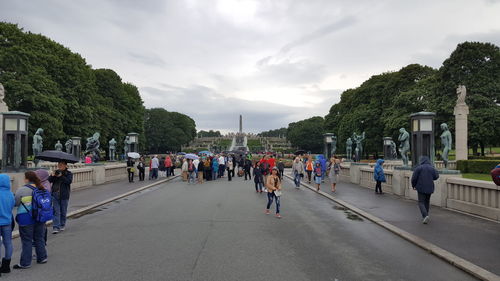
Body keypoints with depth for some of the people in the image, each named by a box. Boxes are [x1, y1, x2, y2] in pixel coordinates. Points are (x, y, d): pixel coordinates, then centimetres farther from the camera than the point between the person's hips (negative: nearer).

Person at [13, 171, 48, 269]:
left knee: (26, 241, 3)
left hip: (26, 219, -5)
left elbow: (16, 203, -6)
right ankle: (42, 257, 25)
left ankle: (25, 263, 10)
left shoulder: (22, 190, -13)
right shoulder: (42, 189, 2)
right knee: (39, 238, 16)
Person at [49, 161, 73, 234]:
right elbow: (49, 180, 0)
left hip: (64, 195, -1)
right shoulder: (55, 172, 8)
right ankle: (55, 227, -7)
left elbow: (69, 181, -19)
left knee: (63, 211, 9)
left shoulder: (68, 173, -1)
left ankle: (62, 225, 26)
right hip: (55, 195, 1)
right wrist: (52, 176, -20)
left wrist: (61, 176, -28)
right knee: (56, 211, -5)